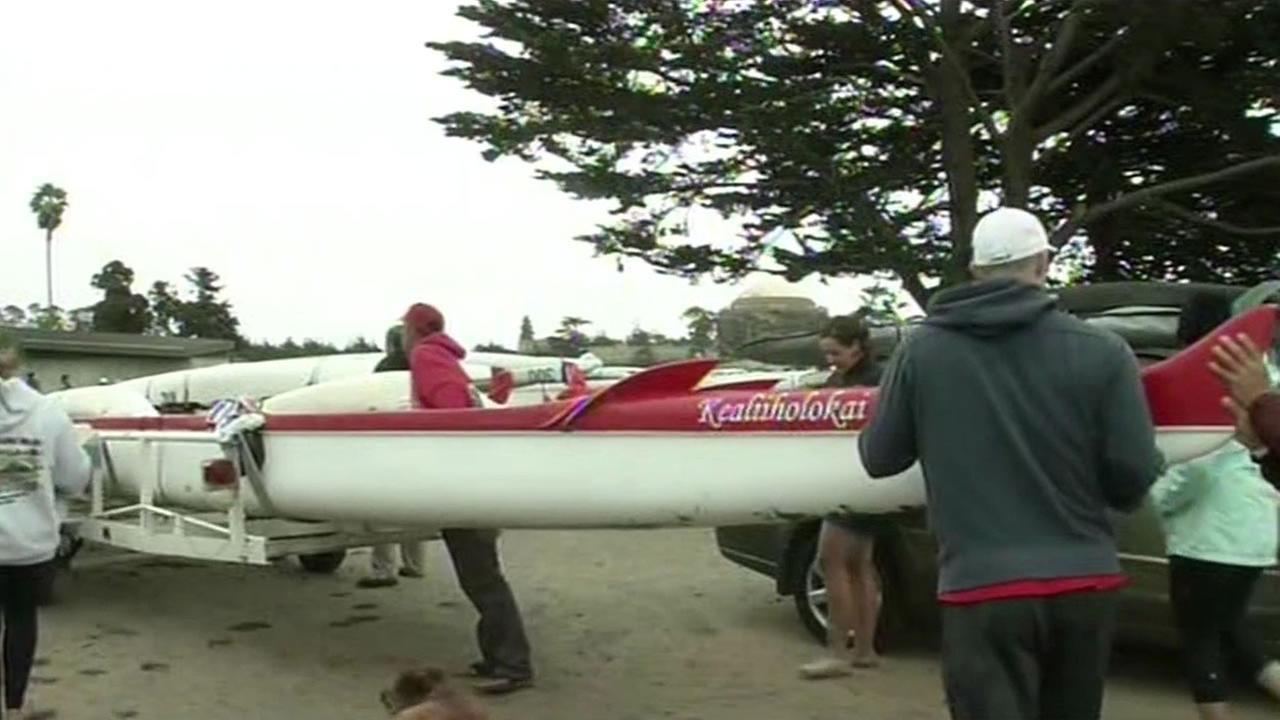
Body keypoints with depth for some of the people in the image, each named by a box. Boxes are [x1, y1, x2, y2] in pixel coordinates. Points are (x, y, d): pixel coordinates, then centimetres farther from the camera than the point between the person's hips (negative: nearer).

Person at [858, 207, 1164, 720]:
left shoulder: (921, 350, -3)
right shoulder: (1101, 351, -5)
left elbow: (879, 458, 5)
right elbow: (1135, 472, -5)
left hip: (982, 587, -2)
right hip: (1085, 584, 2)